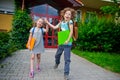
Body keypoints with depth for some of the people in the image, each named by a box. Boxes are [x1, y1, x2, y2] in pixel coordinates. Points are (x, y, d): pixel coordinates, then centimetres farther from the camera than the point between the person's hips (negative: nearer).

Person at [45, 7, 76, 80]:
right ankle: (57, 63, 55)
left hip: (67, 43, -6)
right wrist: (47, 22, 16)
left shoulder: (70, 22, -8)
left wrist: (68, 40, -23)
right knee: (57, 55, 23)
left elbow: (71, 31, -16)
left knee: (67, 59, -3)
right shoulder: (61, 22, 9)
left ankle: (66, 74, 9)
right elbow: (55, 27, 14)